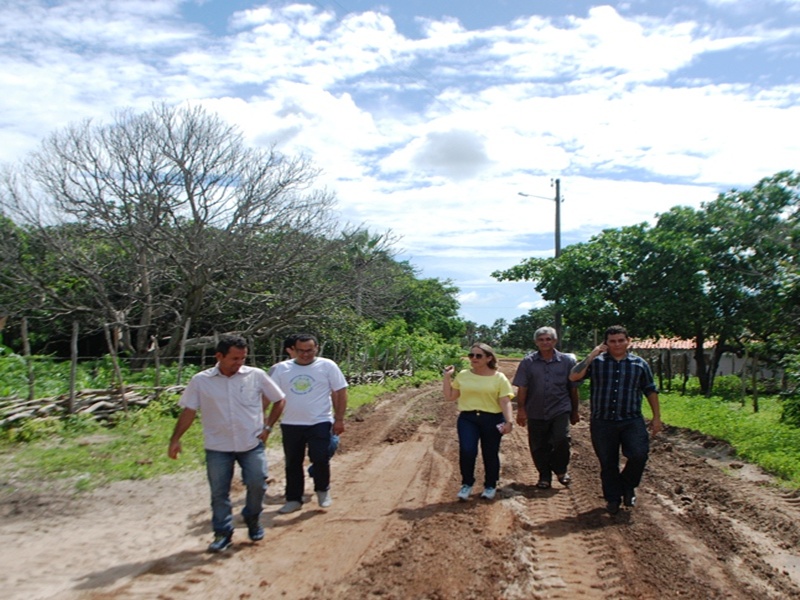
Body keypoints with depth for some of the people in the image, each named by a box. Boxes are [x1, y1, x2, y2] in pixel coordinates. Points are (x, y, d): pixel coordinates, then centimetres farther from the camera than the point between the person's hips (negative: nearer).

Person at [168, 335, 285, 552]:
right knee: (219, 492, 6)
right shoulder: (200, 381, -5)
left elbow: (279, 400, 4)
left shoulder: (256, 376, -6)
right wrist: (175, 439, -8)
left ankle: (252, 520, 29)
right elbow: (188, 411, -1)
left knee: (257, 484, 1)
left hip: (252, 444, 0)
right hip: (217, 447, 0)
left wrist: (267, 427, -2)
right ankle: (222, 533, 23)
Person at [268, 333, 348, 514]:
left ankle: (322, 490, 21)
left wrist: (339, 419, -6)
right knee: (293, 463, 11)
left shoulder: (327, 366, -4)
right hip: (290, 424, 3)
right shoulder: (281, 369, 2)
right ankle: (293, 499, 26)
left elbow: (340, 392, -3)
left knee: (320, 459, -6)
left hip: (320, 423, -3)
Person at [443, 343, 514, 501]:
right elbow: (449, 397, 10)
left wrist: (509, 421, -17)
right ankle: (467, 484, 8)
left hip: (492, 419, -1)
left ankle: (490, 486, 28)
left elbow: (505, 402, -5)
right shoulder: (462, 375, 7)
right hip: (467, 418, 1)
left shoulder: (499, 378, 0)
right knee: (466, 451, -14)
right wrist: (447, 377, 2)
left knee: (490, 454, 6)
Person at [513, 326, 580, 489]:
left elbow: (573, 388, 7)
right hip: (536, 412, 1)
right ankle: (544, 476, 26)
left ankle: (560, 470, 10)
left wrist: (575, 411, 10)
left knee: (561, 439, -16)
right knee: (538, 446, 7)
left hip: (560, 410, -1)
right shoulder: (528, 362, 1)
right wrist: (521, 409, -7)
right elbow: (522, 388, -1)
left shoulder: (567, 361, 2)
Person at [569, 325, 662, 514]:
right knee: (608, 463, 8)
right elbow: (573, 377, -13)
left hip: (632, 421, 0)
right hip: (602, 422, 0)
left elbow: (650, 391, 12)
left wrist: (657, 417, 10)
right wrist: (592, 355, -13)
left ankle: (628, 486, 13)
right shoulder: (596, 362, 0)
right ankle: (612, 499, 28)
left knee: (639, 455, -16)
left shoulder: (639, 364, 5)